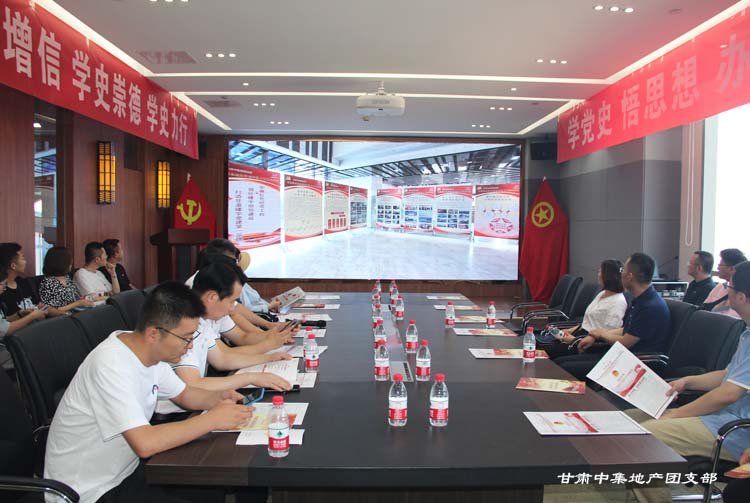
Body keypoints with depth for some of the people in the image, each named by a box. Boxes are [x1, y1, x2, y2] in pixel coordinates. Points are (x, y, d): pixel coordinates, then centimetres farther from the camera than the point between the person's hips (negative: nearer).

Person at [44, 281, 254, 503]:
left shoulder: (149, 351, -4)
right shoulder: (111, 365, -29)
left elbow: (184, 394, 12)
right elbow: (145, 443, -36)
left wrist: (218, 398, -9)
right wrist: (213, 419, -27)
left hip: (126, 468, 8)